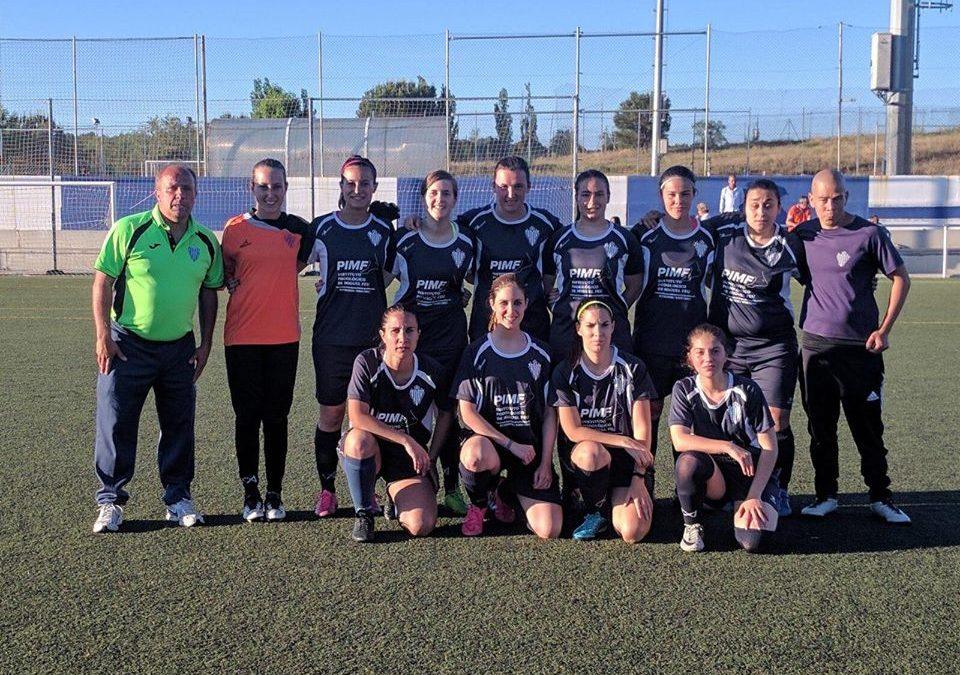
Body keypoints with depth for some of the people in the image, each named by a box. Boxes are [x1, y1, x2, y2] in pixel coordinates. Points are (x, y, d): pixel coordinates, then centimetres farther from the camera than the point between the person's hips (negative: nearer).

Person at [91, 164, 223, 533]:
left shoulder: (206, 242, 4)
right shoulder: (129, 229, -8)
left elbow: (208, 294, 12)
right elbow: (103, 282, -6)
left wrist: (205, 343, 7)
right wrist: (103, 336, -11)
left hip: (180, 347, 4)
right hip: (128, 344, -3)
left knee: (179, 426, 9)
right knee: (116, 423, 1)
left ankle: (178, 498, 22)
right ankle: (110, 501, 15)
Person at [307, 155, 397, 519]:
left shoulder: (384, 231, 5)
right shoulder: (322, 228, 1)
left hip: (372, 337, 1)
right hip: (331, 336, -1)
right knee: (331, 414, 3)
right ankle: (327, 489, 16)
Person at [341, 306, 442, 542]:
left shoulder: (431, 370, -7)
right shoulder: (367, 362, -15)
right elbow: (357, 416, -23)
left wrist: (429, 457, 2)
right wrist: (406, 440, -27)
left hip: (410, 459, 1)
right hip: (371, 450, -1)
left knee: (421, 526, -21)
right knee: (359, 439, -39)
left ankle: (397, 498, 18)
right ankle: (364, 514, -13)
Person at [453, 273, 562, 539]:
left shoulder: (540, 354, 6)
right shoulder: (477, 353, -1)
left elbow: (550, 413, 6)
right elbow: (467, 412, -7)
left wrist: (546, 462, -5)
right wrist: (511, 445, -15)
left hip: (531, 445, 2)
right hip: (489, 439, -2)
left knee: (549, 530, -15)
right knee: (476, 455, -41)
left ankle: (505, 494, 20)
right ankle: (478, 504, -3)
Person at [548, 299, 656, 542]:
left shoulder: (633, 368, -4)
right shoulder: (565, 372, -4)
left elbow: (642, 429, -6)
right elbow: (573, 431, -10)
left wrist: (639, 478, -16)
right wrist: (623, 441, -19)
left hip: (627, 458, 0)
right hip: (581, 453, 0)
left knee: (633, 532, -22)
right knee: (591, 452, -39)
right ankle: (595, 511, -8)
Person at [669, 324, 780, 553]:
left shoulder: (747, 390, -10)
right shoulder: (684, 389, -7)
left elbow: (770, 447, -9)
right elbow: (680, 440, -20)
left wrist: (754, 496, -17)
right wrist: (728, 447, -31)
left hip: (752, 473, -1)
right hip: (712, 476, 1)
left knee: (750, 540, -26)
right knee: (687, 462, -35)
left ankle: (746, 506, 10)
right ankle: (691, 525, -8)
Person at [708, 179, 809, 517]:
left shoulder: (791, 245, -1)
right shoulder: (723, 236, 0)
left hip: (774, 346, -1)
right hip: (725, 342, 1)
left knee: (776, 422, -4)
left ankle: (779, 490, 15)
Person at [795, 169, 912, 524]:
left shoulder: (869, 233, -5)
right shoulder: (803, 233, 6)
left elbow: (901, 278, 1)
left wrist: (884, 329, -6)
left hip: (860, 347, -3)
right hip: (814, 343, 3)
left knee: (868, 427, 4)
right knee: (820, 426, 9)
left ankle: (880, 497, 16)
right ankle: (825, 494, 20)